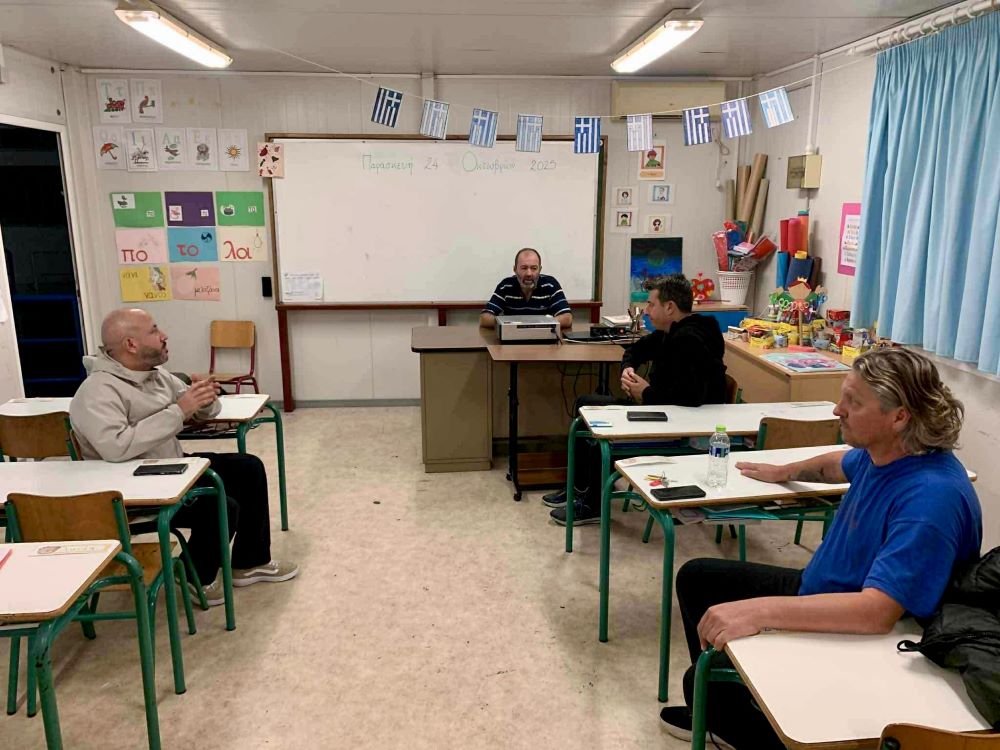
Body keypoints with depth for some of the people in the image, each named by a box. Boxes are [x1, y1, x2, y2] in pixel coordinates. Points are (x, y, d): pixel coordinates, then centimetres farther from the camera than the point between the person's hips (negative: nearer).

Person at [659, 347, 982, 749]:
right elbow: (839, 463, 21)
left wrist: (759, 611, -49)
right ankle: (718, 709, 30)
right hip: (817, 591, 9)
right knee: (696, 577, 16)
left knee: (702, 681, -20)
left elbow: (879, 610, -42)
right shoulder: (880, 453, -6)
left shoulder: (931, 498, -33)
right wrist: (784, 471, 34)